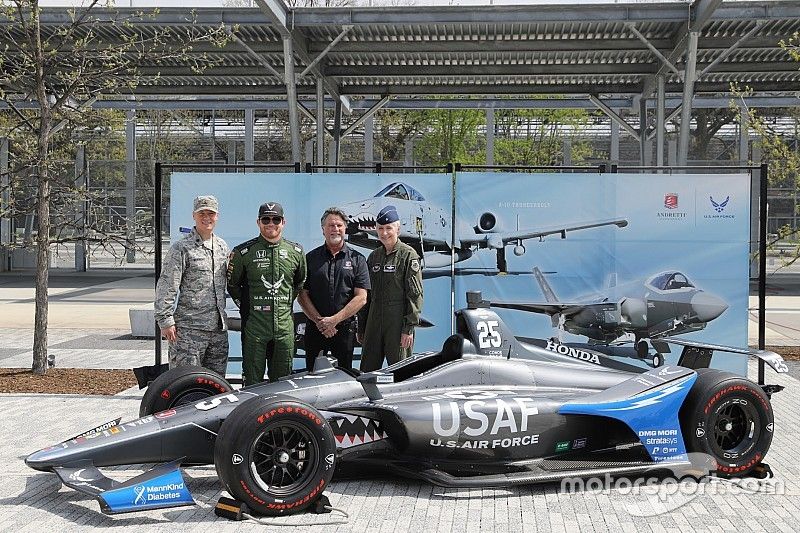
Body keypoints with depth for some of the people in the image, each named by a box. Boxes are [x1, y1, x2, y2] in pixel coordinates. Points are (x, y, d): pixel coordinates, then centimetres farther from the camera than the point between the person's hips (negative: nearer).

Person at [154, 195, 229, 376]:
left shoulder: (222, 247, 14)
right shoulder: (181, 249, -6)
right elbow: (166, 287, -9)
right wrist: (165, 321, -14)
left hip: (219, 328, 6)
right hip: (189, 329, -6)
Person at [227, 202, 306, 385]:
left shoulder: (296, 251, 7)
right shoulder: (243, 252, -1)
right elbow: (232, 284, 9)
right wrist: (246, 306, 5)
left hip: (285, 327, 3)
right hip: (254, 327, -3)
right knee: (253, 382, 2)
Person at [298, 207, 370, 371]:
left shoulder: (357, 259, 4)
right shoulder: (310, 258, 7)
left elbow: (361, 298, -3)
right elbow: (302, 295, 2)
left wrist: (334, 320, -11)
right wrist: (319, 321, -10)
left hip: (345, 328, -1)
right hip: (315, 328, 1)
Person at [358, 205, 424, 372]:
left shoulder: (408, 255, -4)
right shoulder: (373, 256, 15)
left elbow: (415, 294, -10)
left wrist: (409, 328, -15)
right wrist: (361, 327, 15)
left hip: (398, 322, -6)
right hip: (374, 322, 6)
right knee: (366, 371, 8)